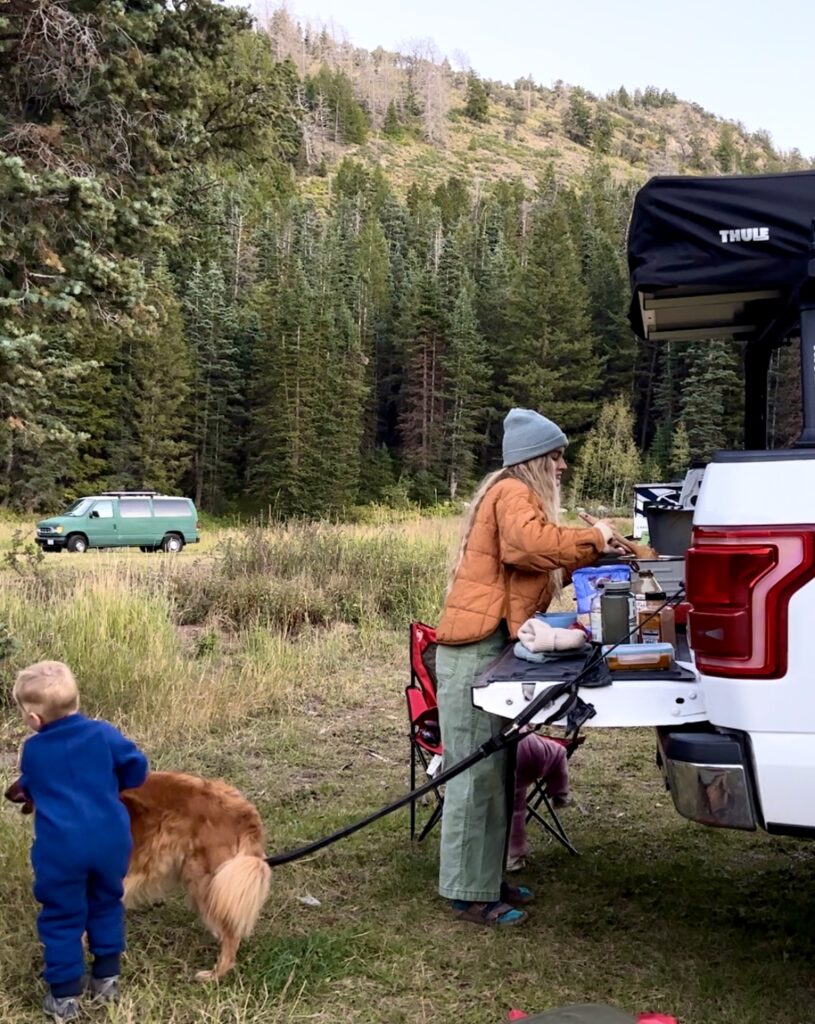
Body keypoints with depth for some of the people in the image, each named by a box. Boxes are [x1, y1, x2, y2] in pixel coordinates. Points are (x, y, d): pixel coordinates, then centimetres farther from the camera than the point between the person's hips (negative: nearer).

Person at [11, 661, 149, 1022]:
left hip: (60, 847, -2)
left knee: (61, 918, 12)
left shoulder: (33, 750, 0)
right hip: (110, 840, 2)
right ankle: (107, 979, 30)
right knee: (106, 906, 22)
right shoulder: (103, 733, -3)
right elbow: (137, 767, 2)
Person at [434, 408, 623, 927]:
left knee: (493, 768, 14)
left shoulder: (518, 494, 23)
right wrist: (590, 537, -16)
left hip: (492, 647, 11)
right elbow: (531, 543, -29)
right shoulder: (512, 494, -10)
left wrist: (592, 552, 14)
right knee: (476, 771, -6)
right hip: (477, 648, -11)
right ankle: (470, 894, 2)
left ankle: (487, 878, 23)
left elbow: (540, 564, 23)